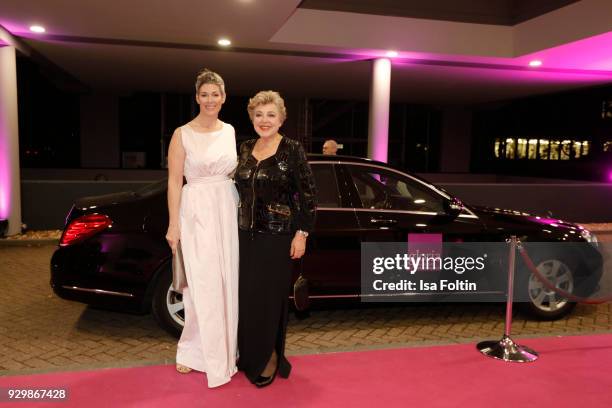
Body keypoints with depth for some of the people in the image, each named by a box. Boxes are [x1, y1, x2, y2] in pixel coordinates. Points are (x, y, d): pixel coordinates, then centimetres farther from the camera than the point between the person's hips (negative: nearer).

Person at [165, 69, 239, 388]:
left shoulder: (230, 131, 9)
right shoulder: (183, 134, -5)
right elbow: (174, 181, -7)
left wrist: (240, 210, 10)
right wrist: (173, 225, -11)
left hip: (227, 212, 5)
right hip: (197, 214, -4)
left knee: (226, 284, 10)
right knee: (202, 286, -2)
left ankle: (224, 348, 26)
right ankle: (193, 351, 16)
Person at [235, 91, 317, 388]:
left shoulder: (292, 150, -8)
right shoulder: (246, 149, 9)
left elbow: (307, 196, -8)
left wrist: (302, 234, -12)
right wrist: (236, 227, 16)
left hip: (277, 236, -5)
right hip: (246, 234, 5)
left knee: (268, 297, 1)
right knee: (246, 295, 9)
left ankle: (269, 360, 19)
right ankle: (248, 356, 27)